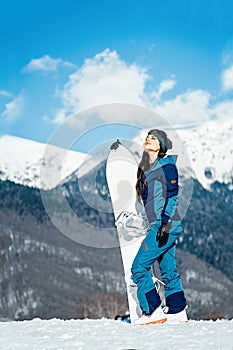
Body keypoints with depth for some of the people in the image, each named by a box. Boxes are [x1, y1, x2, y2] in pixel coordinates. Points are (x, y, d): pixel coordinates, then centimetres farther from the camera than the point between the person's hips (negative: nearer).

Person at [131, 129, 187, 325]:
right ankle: (177, 311, 14)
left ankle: (154, 312, -9)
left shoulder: (166, 165, -8)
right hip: (157, 226, 9)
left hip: (166, 226, -9)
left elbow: (172, 196, -14)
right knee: (168, 270, 10)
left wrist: (164, 223, -21)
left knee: (139, 268, -10)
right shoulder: (145, 169, 17)